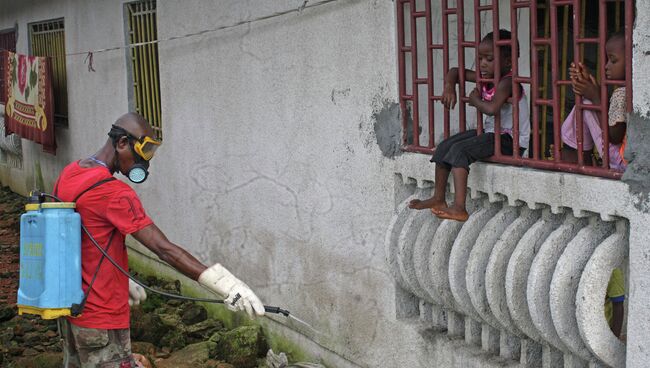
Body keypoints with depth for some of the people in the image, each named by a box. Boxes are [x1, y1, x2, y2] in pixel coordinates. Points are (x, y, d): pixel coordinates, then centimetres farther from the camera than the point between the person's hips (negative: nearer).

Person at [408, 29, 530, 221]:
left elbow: (492, 108, -38)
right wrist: (449, 87, -4)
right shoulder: (485, 78, 7)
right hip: (490, 133, 10)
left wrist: (475, 99, -16)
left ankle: (459, 208, -29)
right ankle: (438, 198, 9)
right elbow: (456, 71, 18)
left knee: (460, 149, -24)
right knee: (445, 146, 3)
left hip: (510, 139, -10)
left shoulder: (507, 82, -20)